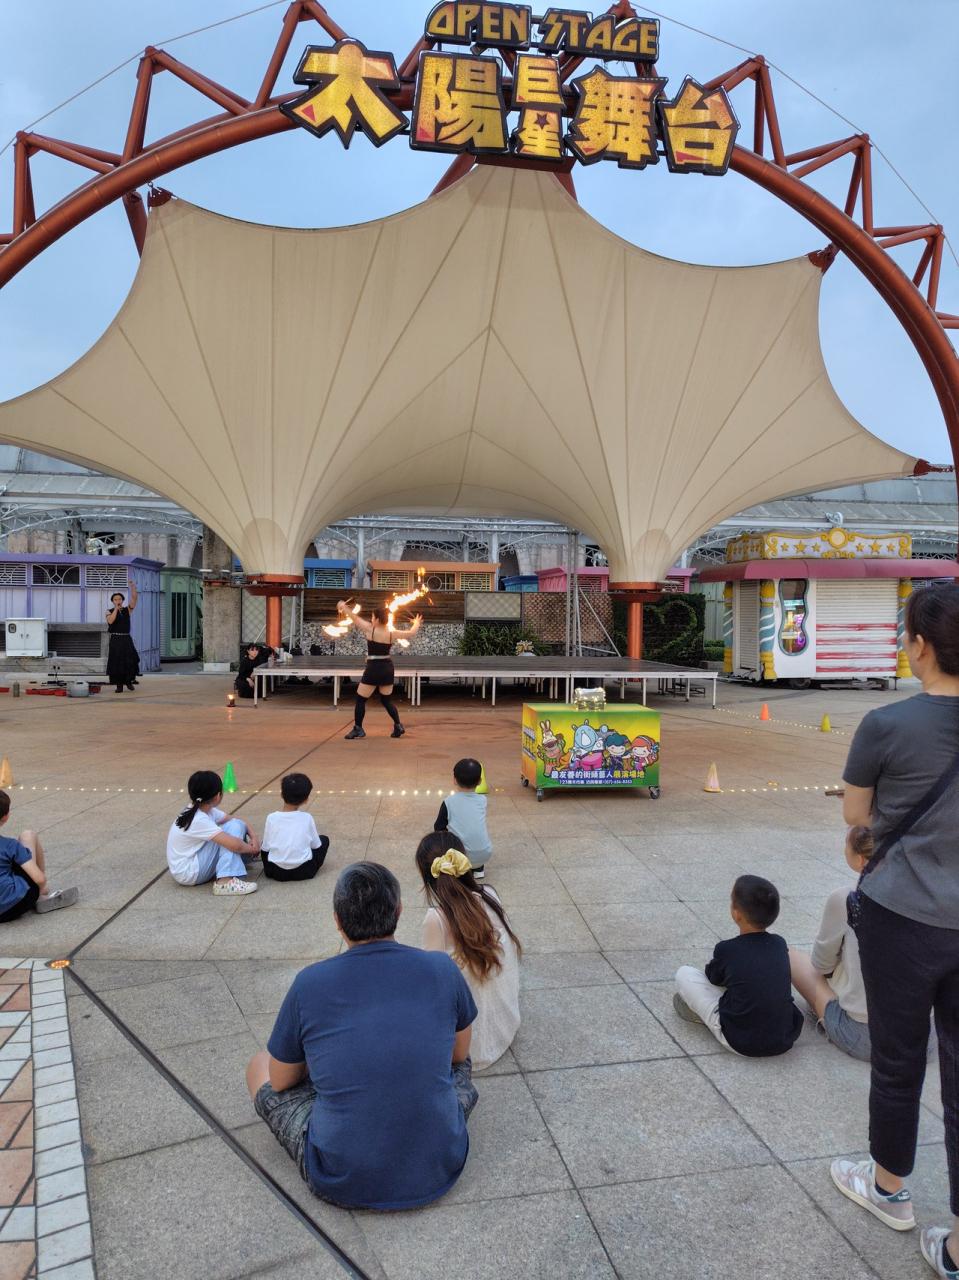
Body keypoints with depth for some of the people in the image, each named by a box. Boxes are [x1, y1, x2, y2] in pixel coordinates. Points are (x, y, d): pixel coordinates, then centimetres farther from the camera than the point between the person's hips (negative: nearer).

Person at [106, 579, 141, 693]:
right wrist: (116, 608, -13)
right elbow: (110, 621, -16)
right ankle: (119, 685, 7)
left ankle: (129, 680, 7)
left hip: (127, 639, 2)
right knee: (117, 662, -1)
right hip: (115, 640, -1)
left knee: (131, 659, -13)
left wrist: (132, 586, -12)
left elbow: (134, 598, -2)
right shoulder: (109, 612, 4)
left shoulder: (127, 610, 10)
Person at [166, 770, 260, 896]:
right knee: (234, 827, -20)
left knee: (238, 824, 3)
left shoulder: (205, 810, 0)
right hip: (187, 873, -9)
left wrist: (252, 836, -7)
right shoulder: (199, 820, -27)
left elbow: (234, 819, 10)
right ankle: (225, 882, -26)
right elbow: (235, 845, -33)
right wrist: (252, 849, -13)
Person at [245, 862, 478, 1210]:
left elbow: (280, 1082, 5)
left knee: (259, 1067, 19)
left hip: (341, 1182, -2)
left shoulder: (309, 984, -12)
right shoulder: (442, 970, -9)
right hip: (439, 1171, 2)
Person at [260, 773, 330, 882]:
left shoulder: (271, 818, -5)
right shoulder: (307, 818, -6)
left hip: (276, 872, 2)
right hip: (304, 871, -1)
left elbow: (265, 848, 1)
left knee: (263, 845, 30)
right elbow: (316, 845, 4)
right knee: (324, 839, 21)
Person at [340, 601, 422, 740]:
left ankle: (358, 729, 5)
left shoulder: (370, 630, -12)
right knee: (387, 699, 19)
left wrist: (344, 608, 12)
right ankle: (398, 726, 15)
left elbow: (356, 619, -2)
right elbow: (410, 633, 11)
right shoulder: (392, 633, 0)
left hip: (373, 669, -6)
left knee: (360, 699, 4)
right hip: (388, 668, 6)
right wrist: (417, 624, 31)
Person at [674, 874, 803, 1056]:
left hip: (741, 1043, -5)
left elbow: (714, 978, 11)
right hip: (785, 1040, 5)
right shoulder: (780, 944, 0)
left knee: (684, 974, 4)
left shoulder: (726, 949, -12)